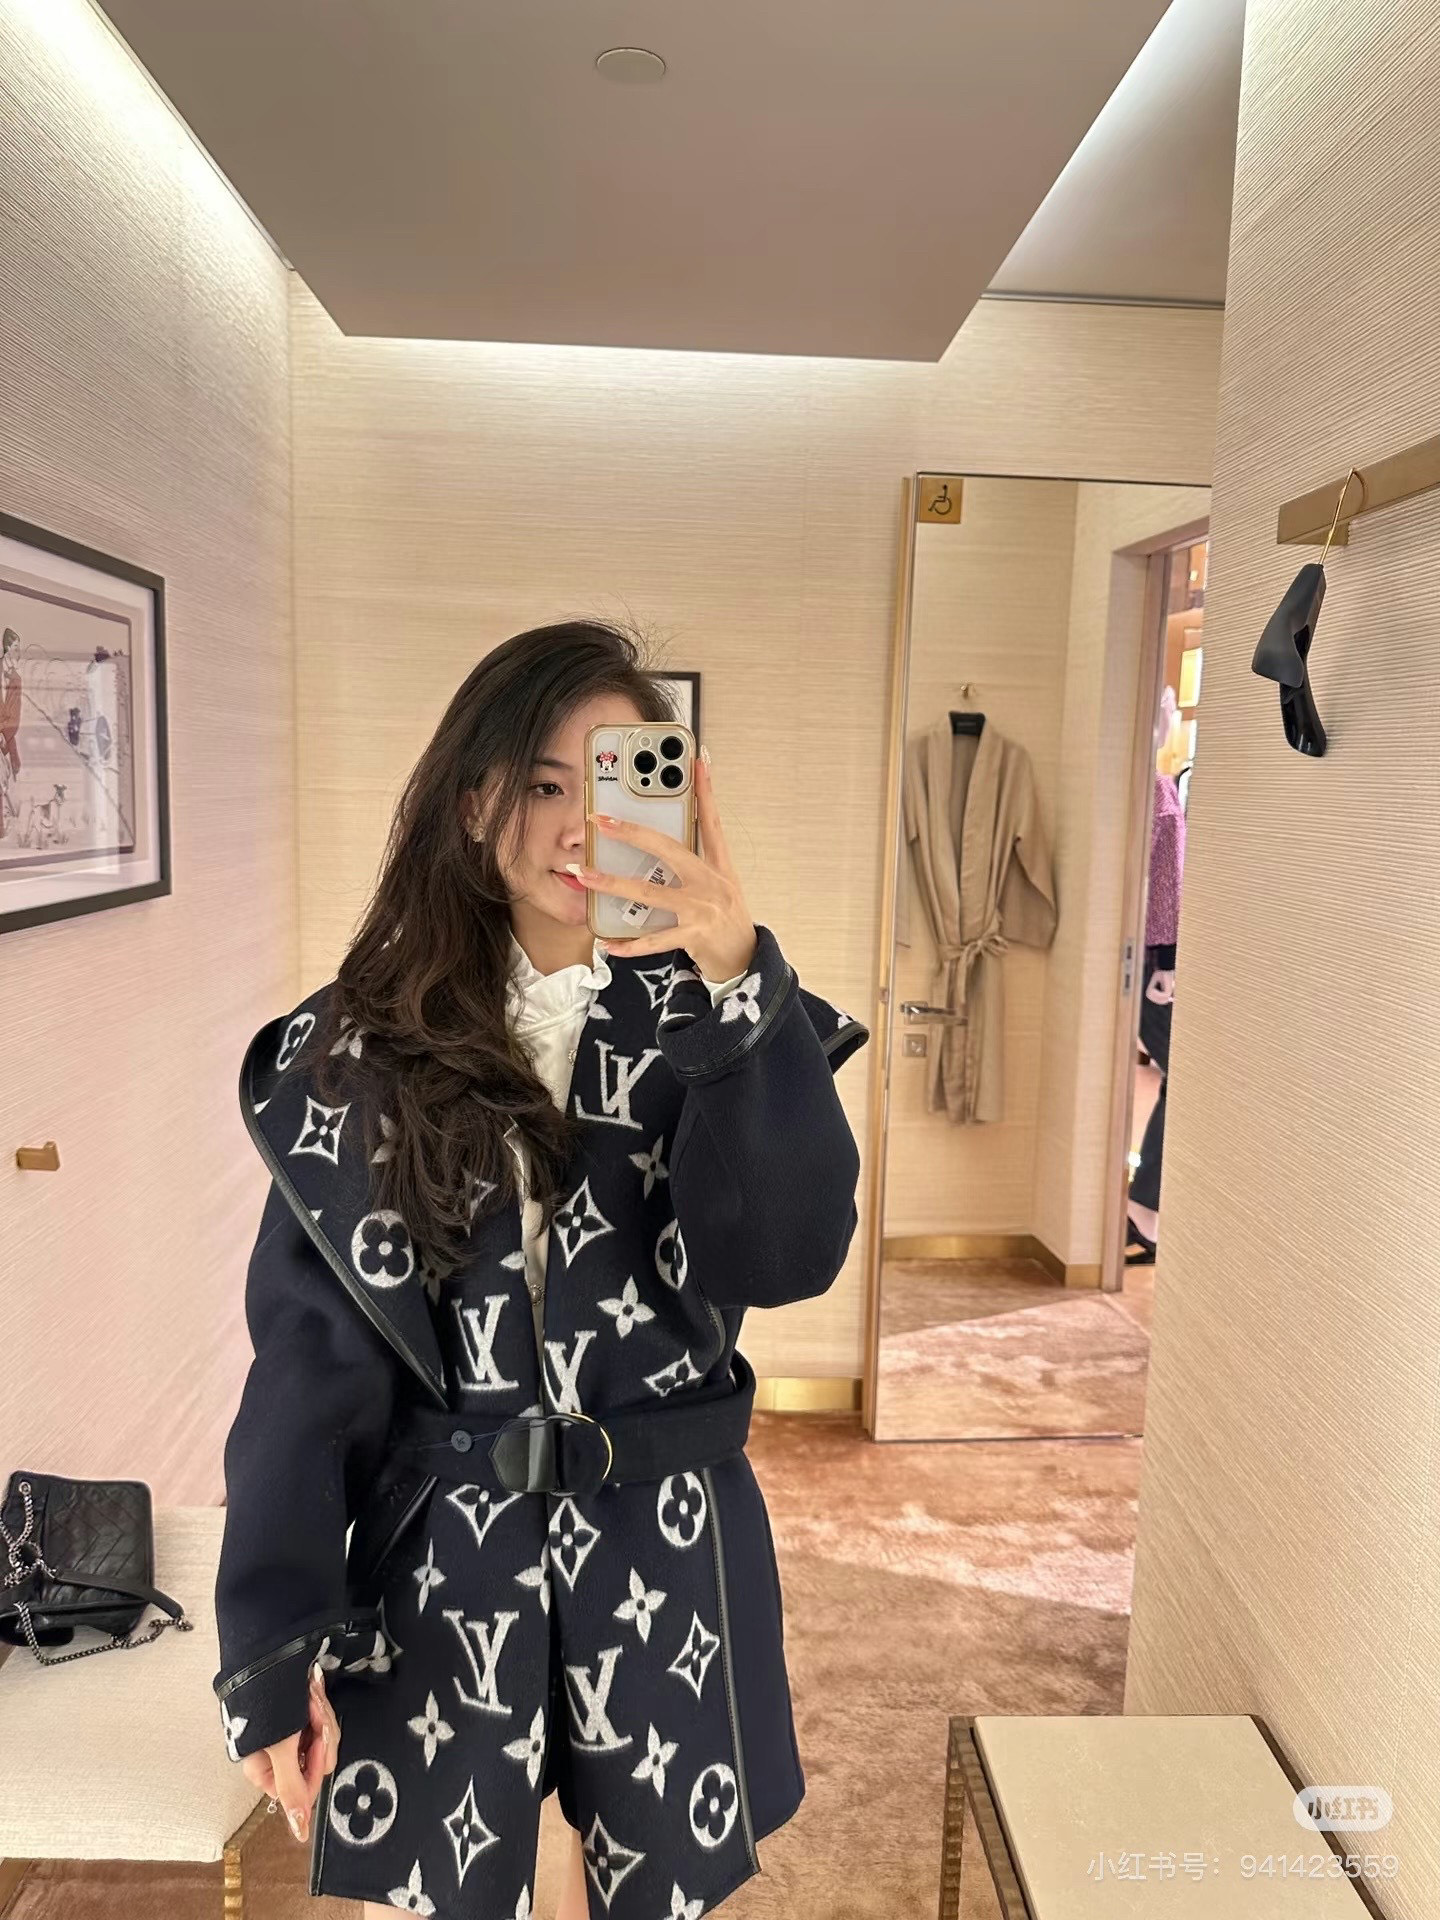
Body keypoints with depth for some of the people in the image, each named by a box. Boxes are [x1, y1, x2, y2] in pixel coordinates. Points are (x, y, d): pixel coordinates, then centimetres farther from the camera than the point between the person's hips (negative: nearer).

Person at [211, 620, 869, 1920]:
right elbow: (309, 1349, -4)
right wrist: (270, 1651, -6)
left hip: (666, 1540, 1)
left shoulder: (708, 1021, -5)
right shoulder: (369, 1042, -5)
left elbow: (786, 1257, -19)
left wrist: (739, 979, -30)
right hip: (435, 1558, 0)